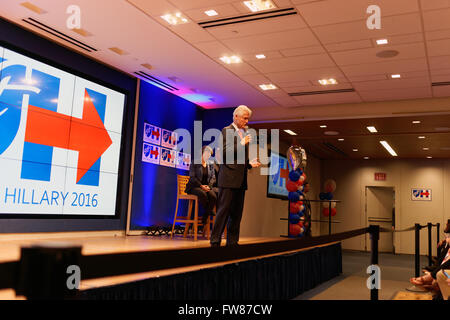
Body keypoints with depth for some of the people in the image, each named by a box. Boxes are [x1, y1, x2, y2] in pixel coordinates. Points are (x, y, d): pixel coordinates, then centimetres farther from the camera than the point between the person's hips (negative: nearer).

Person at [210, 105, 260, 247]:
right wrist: (241, 144, -15)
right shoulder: (227, 131, -2)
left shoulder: (244, 133, 20)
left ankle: (232, 241, 15)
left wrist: (250, 163, 9)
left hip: (241, 179, 8)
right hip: (229, 178, -7)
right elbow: (224, 152, -12)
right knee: (223, 210, -6)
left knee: (237, 212, 9)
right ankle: (215, 241, 0)